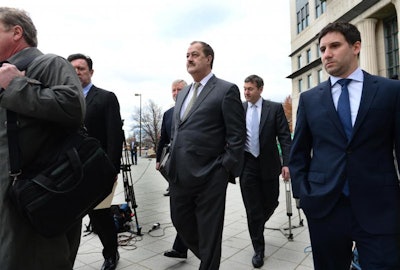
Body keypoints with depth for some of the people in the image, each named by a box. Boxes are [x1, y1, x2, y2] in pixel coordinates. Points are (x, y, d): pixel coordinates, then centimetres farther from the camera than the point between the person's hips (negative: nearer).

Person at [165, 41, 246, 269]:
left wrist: (227, 171, -12)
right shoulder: (183, 94, 17)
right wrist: (173, 163, 13)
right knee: (181, 222, 18)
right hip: (179, 174, 8)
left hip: (208, 176, -7)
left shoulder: (227, 90, -4)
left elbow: (237, 136, -8)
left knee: (209, 230, 7)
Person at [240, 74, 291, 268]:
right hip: (247, 165, 0)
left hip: (268, 164, 0)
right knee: (252, 209, 3)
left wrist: (286, 163, -11)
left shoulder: (275, 108, -1)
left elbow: (285, 137, -3)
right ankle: (258, 249, 19)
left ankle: (258, 226, 46)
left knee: (271, 203, 13)